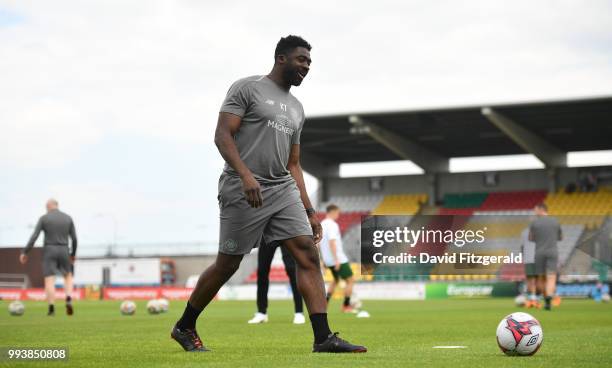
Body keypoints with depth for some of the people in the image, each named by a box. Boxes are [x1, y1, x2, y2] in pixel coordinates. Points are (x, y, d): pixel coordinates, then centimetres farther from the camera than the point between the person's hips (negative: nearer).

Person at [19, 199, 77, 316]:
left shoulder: (43, 218, -2)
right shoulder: (68, 218, 5)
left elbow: (34, 237, -8)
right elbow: (74, 238, 5)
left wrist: (24, 253, -3)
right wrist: (73, 254, 20)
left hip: (49, 252, -2)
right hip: (63, 252, 2)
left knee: (49, 281, -2)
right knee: (68, 277, 17)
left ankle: (51, 309, -14)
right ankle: (68, 301, -8)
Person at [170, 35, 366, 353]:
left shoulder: (296, 109, 19)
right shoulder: (247, 88, -3)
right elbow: (222, 135, -12)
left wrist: (309, 212, 15)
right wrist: (245, 175, -27)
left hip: (284, 190, 7)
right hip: (243, 192, -6)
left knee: (308, 256, -9)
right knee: (227, 265, 2)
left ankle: (323, 338, -12)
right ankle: (184, 327, 21)